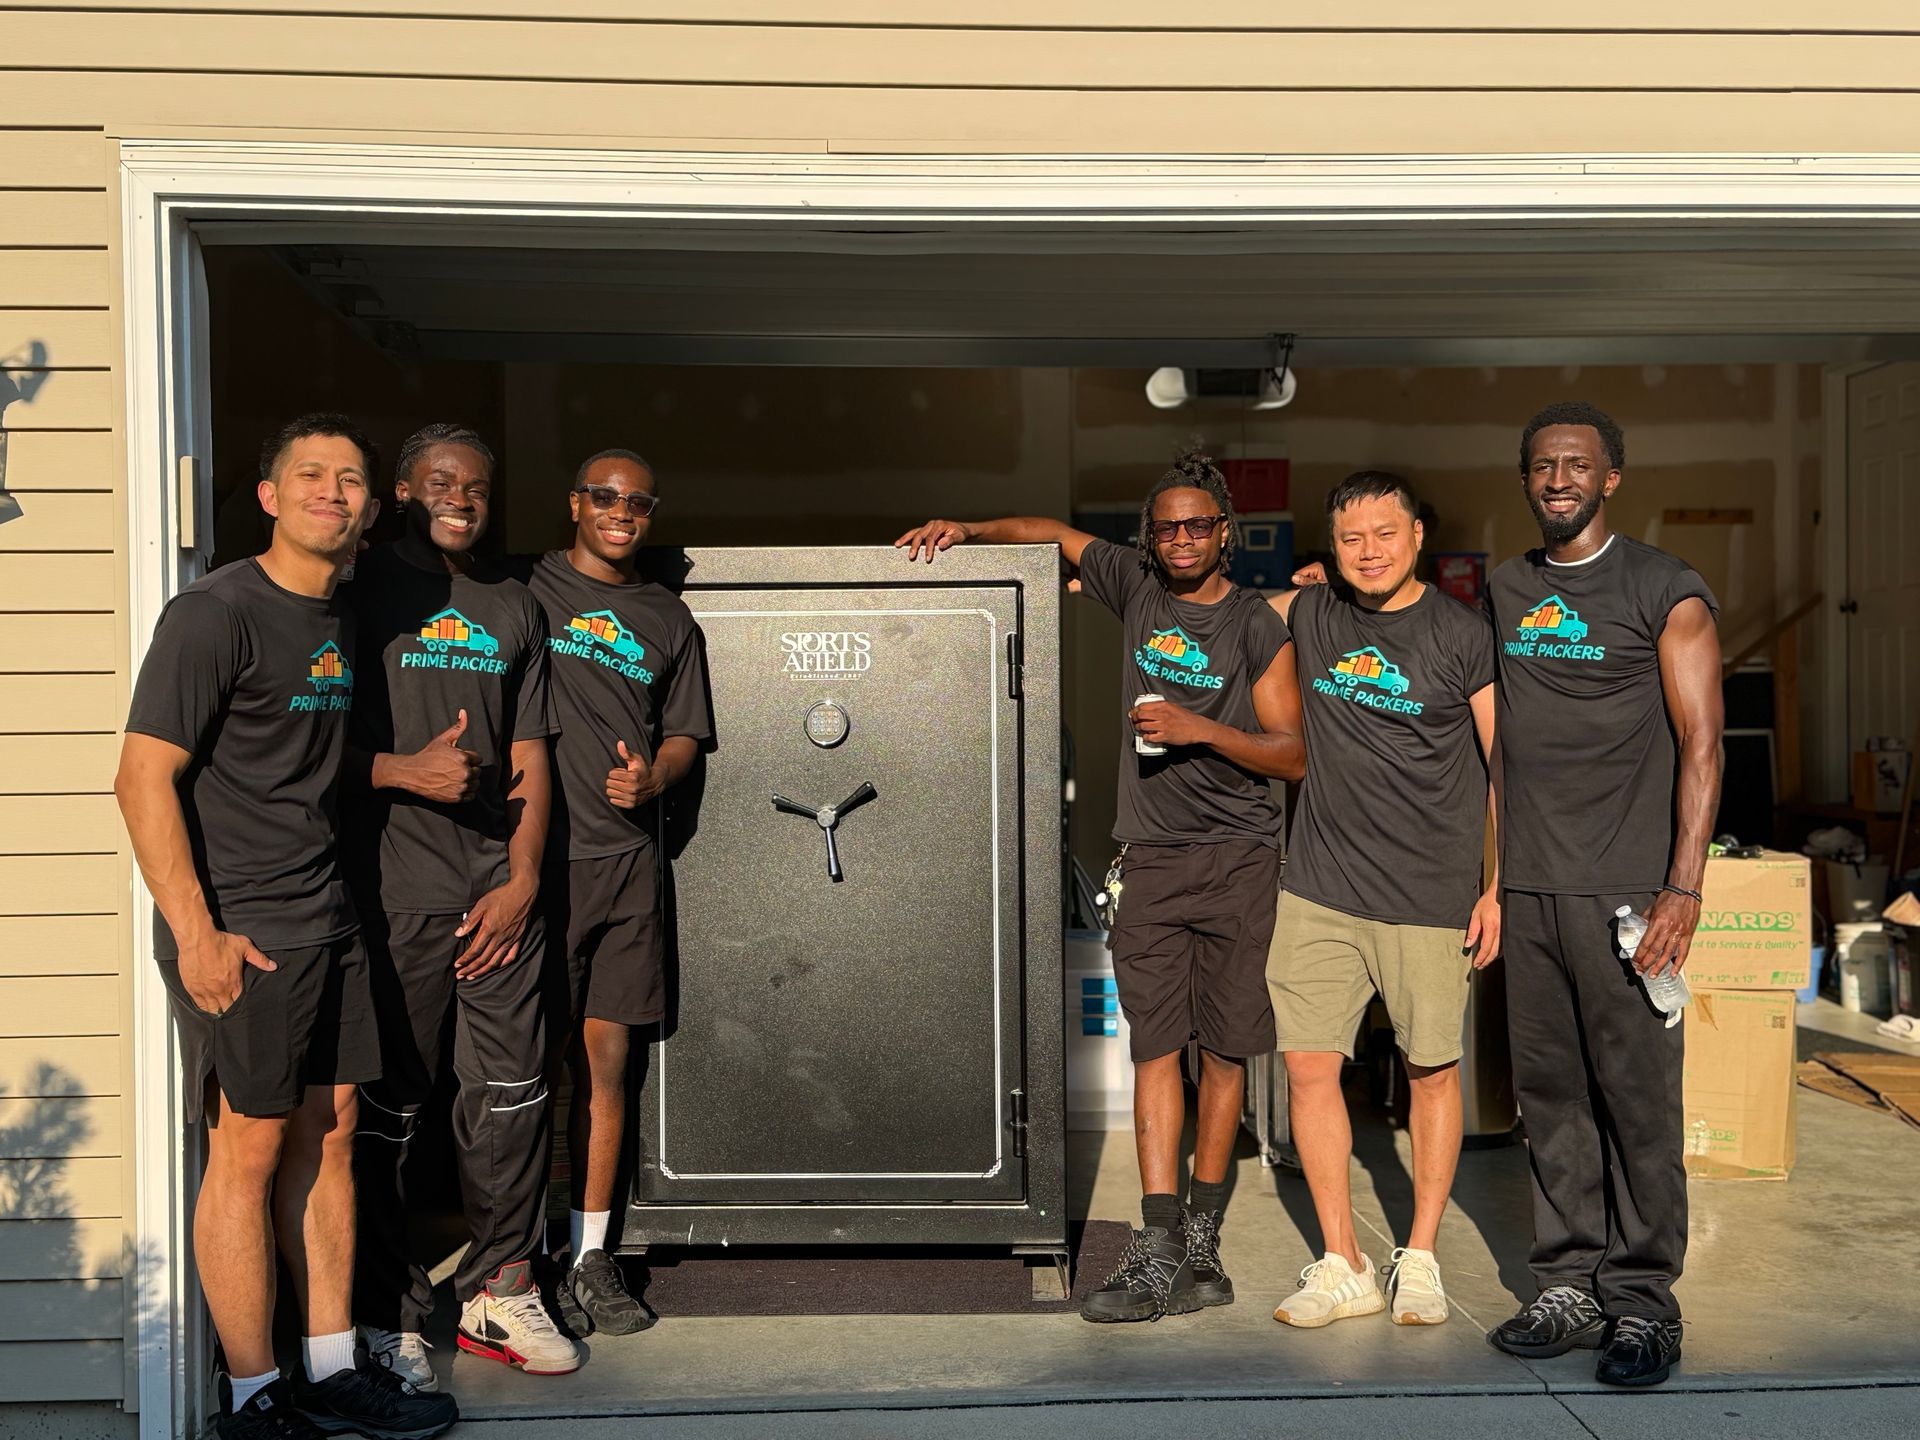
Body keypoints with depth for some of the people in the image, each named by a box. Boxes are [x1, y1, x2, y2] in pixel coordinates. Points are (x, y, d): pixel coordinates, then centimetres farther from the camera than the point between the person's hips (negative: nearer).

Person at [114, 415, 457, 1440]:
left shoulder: (340, 622, 13)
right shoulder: (216, 613, -12)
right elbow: (144, 778, -16)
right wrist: (196, 933, -20)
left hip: (328, 923, 8)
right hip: (240, 932, -8)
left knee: (329, 1132, 12)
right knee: (250, 1151, -1)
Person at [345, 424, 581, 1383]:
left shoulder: (514, 609, 16)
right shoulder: (362, 592, 2)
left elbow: (529, 757, 13)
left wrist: (522, 879, 4)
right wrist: (406, 771, -15)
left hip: (500, 888, 4)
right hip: (394, 892, -4)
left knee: (513, 1090, 7)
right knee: (388, 1105, 1)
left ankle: (499, 1290, 22)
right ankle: (385, 1314, 15)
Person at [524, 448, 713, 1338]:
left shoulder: (667, 619, 15)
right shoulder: (524, 589, 4)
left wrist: (654, 774, -4)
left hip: (627, 859, 3)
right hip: (536, 852, -3)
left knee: (605, 1058, 6)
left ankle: (591, 1254, 16)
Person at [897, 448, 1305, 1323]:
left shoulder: (1258, 627, 0)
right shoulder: (1136, 586, 8)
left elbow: (1293, 756, -2)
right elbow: (1054, 533, 21)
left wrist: (1202, 728, -15)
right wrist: (968, 530, 6)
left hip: (1238, 858, -2)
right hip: (1151, 856, 2)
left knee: (1224, 1047, 2)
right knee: (1156, 1046, -3)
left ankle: (1201, 1238, 14)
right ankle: (1158, 1253, -3)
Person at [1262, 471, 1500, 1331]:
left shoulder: (1463, 636, -3)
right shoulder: (1307, 618, 5)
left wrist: (1501, 886, -4)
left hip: (1432, 896, -2)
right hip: (1320, 889, 3)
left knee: (1433, 1071, 7)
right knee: (1308, 1066, 0)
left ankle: (1420, 1260, 24)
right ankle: (1342, 1267, 15)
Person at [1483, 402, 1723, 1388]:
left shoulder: (1666, 593, -1)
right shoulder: (1500, 591, 14)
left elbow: (1699, 746, -6)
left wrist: (1684, 886, -13)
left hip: (1625, 889, -4)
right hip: (1527, 888, 5)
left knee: (1637, 1095, -2)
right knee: (1549, 1094, 8)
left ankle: (1644, 1300, 10)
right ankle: (1571, 1286, 19)